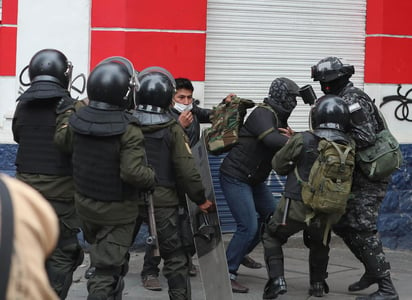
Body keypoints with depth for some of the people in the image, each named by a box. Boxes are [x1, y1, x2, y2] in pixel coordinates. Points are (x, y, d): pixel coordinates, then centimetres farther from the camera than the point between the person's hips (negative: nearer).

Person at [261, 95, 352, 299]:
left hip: (295, 207, -3)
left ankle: (277, 280, 3)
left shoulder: (302, 140, -14)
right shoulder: (348, 146, -6)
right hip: (325, 212, 3)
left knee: (271, 236, 20)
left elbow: (278, 165, -2)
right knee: (320, 243, 33)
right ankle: (318, 283, 30)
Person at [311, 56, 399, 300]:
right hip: (358, 174, 10)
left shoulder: (351, 100, -18)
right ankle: (373, 270, 23)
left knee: (362, 229, -12)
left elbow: (365, 137, -26)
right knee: (341, 223, 13)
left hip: (369, 175, -10)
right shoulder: (347, 98, 13)